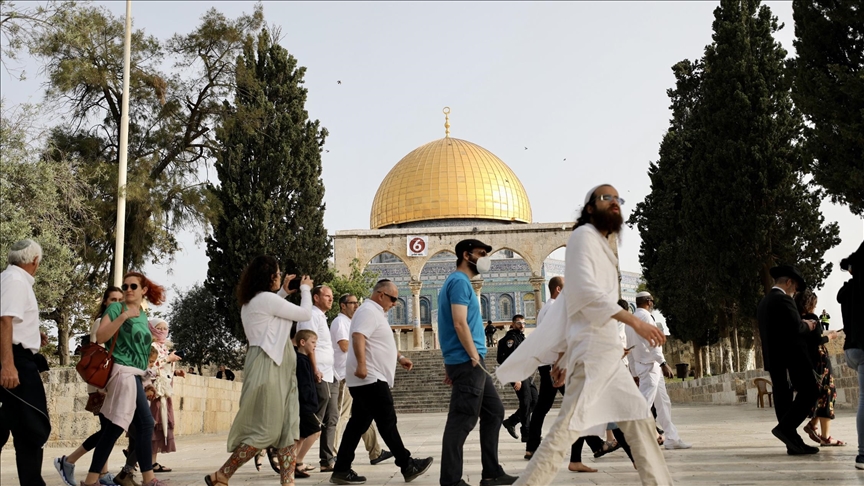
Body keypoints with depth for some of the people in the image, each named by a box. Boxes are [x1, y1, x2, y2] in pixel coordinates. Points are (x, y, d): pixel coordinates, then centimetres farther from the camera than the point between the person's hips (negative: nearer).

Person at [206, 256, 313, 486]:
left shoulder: (252, 301, 15)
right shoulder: (266, 298, -13)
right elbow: (305, 314, -8)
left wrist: (283, 292, 26)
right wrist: (305, 289, 9)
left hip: (276, 367, 10)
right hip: (268, 366, -10)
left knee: (288, 426, 5)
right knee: (266, 430, -8)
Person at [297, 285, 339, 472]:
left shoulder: (321, 317, 23)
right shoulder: (311, 315, -7)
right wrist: (315, 370, -23)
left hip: (329, 376, 10)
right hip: (319, 376, -10)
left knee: (331, 419, 9)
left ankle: (328, 460, 13)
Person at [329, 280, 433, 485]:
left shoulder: (376, 313, 22)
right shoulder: (368, 311, -12)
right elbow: (358, 337, -27)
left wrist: (399, 357, 29)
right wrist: (361, 364, -37)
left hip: (369, 379, 11)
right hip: (369, 378, -11)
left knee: (358, 423, 8)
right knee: (387, 422, -5)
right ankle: (408, 466, 1)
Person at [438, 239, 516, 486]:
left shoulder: (459, 281, 21)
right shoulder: (459, 281, -10)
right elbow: (459, 323, -20)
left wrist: (451, 365, 22)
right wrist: (474, 356, -18)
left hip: (470, 362, 11)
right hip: (467, 362, -11)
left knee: (494, 412, 14)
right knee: (462, 421, -8)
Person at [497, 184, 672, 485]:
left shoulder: (600, 246, 25)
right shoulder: (584, 235, -2)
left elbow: (569, 305, 21)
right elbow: (583, 289, -19)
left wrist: (561, 356, 17)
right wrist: (633, 320, -25)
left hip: (605, 350, 10)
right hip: (593, 346, -10)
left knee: (638, 419, 10)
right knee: (568, 425, -14)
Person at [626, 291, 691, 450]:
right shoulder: (645, 316, -9)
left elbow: (629, 349, 17)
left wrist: (634, 373, 19)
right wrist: (663, 363, -21)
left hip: (640, 365, 9)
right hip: (650, 365, -9)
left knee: (663, 402, 14)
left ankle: (672, 438, 18)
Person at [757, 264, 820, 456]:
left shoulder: (763, 302, 18)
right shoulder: (783, 299, -11)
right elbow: (796, 328, -18)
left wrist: (802, 325, 19)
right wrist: (807, 326, 3)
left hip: (773, 357, 9)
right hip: (791, 355, -9)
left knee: (782, 397, 5)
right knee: (809, 391, -7)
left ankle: (793, 443, 5)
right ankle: (785, 427, -18)